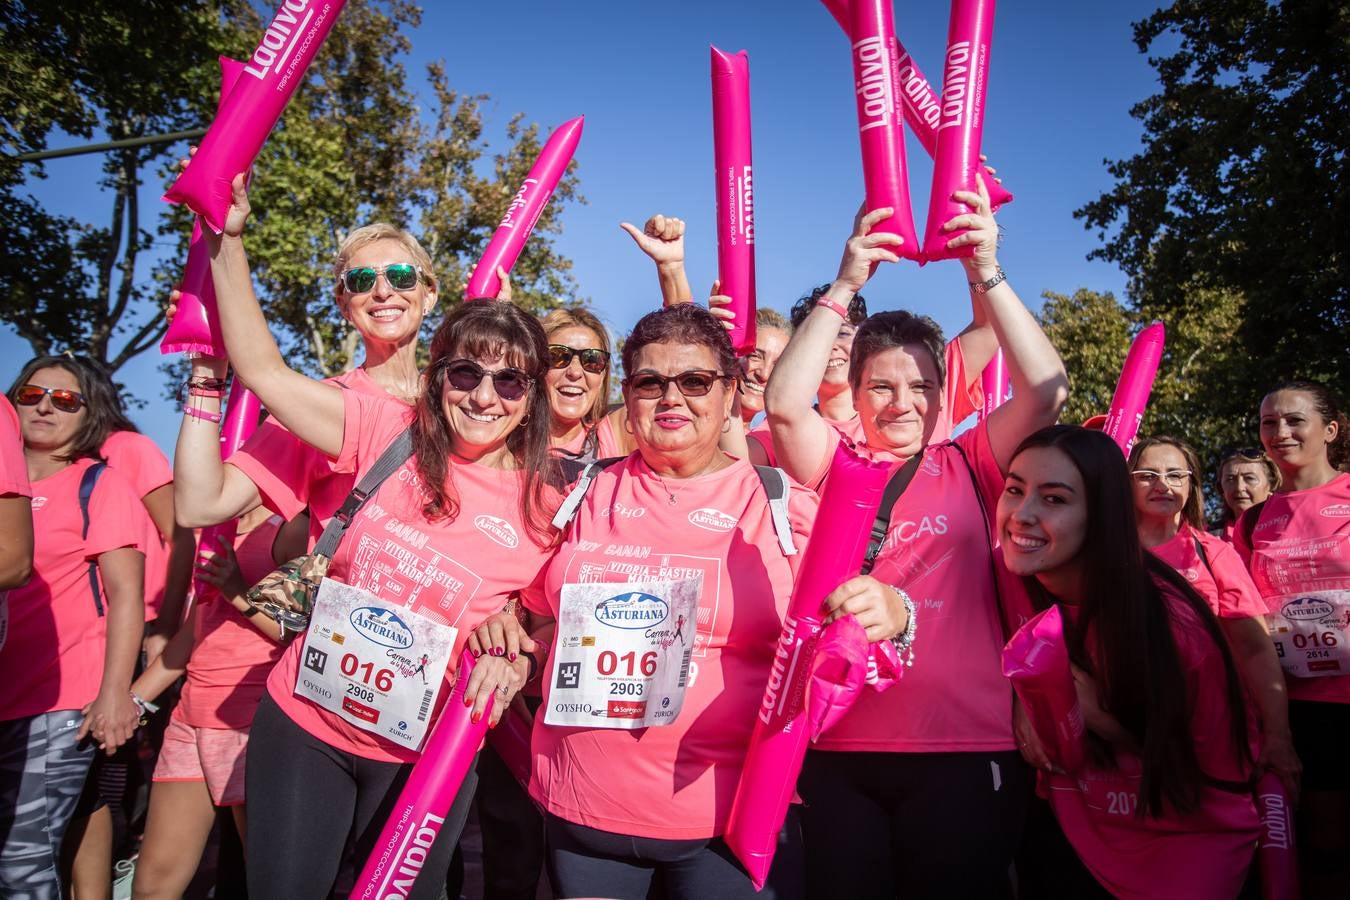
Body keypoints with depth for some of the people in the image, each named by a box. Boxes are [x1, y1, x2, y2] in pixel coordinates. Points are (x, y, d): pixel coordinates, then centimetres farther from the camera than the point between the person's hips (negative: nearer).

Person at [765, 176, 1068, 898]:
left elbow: (1046, 390, -4)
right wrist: (845, 286, -11)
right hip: (840, 752, 1)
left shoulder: (968, 469, 8)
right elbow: (785, 405, -11)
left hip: (964, 752, 0)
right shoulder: (836, 465, 7)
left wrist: (985, 275, -9)